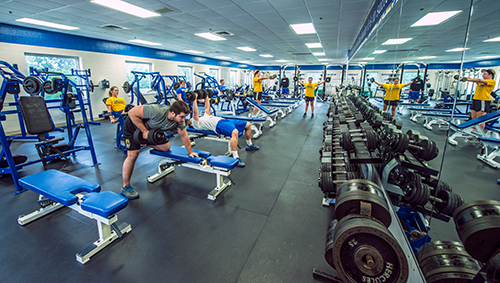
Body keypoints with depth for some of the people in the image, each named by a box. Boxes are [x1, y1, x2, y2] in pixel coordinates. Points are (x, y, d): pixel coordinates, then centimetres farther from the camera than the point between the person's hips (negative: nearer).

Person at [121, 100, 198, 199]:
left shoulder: (179, 120, -20)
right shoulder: (157, 111, -41)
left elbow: (184, 136, -6)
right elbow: (132, 112, -31)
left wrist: (190, 152, -1)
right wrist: (144, 131, -30)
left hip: (150, 129, 6)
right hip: (133, 125, -6)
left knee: (166, 147, -1)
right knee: (133, 155, -12)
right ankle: (125, 187, 3)